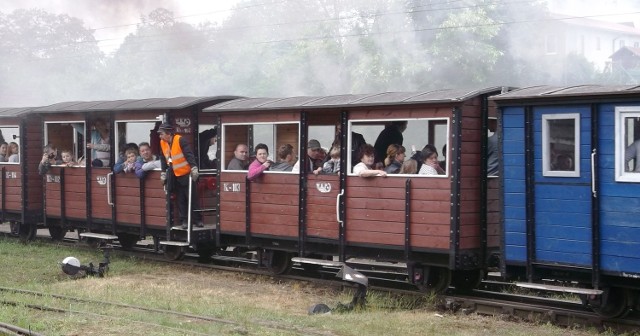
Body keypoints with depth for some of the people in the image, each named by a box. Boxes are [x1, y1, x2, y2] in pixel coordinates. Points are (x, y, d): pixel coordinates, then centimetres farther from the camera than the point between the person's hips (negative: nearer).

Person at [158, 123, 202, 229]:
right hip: (175, 176, 6)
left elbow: (189, 154, -21)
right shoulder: (162, 143, 3)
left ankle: (198, 220, 7)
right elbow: (163, 159, 13)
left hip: (187, 174, -6)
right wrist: (164, 173, 12)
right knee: (180, 200, 6)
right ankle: (184, 221, 11)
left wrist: (194, 168, -27)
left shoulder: (180, 140, -17)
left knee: (191, 198, -1)